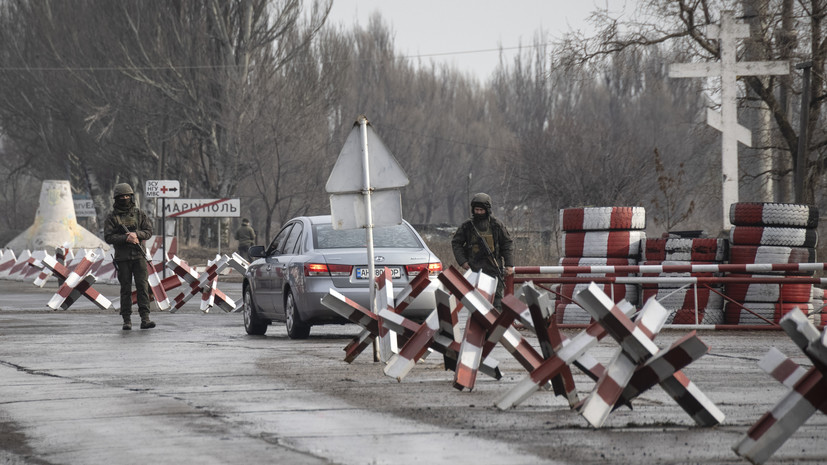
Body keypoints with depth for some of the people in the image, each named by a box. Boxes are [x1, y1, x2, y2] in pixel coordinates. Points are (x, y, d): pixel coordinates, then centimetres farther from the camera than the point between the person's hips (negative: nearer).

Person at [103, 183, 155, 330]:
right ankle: (127, 321, 6)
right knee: (125, 289, 1)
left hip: (139, 257, 1)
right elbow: (108, 238, -7)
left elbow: (148, 232, 4)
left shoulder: (139, 214, 7)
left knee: (143, 286, -9)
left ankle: (145, 319, -12)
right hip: (122, 258, -1)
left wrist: (136, 234, -16)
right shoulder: (112, 217, 1)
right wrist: (126, 238, -20)